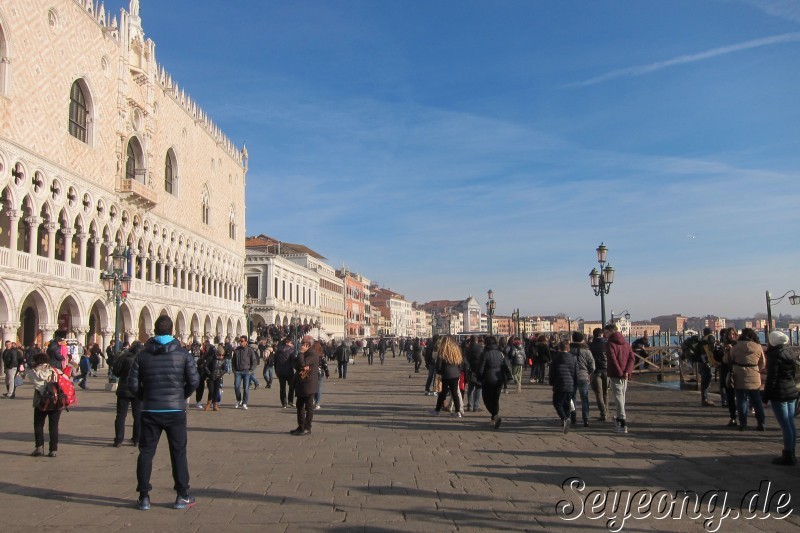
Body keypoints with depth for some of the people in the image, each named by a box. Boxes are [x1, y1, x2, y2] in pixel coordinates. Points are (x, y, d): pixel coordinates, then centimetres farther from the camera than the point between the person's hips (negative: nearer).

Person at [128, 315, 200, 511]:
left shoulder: (143, 354, 0)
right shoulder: (183, 354, -4)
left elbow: (132, 383, -2)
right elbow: (194, 380, -8)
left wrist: (145, 397, 14)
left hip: (150, 411, 1)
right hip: (176, 410, -1)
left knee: (146, 452, 10)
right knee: (178, 452, 8)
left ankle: (144, 497, 11)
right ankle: (182, 496, 12)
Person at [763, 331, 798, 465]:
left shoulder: (774, 356, -13)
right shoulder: (790, 354, 11)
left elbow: (771, 377, -16)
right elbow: (794, 373, 17)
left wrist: (766, 396, -11)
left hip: (779, 394, -8)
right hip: (792, 391, 8)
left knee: (785, 425, -5)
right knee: (791, 423, 12)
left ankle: (788, 456, -2)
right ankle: (791, 454, 18)